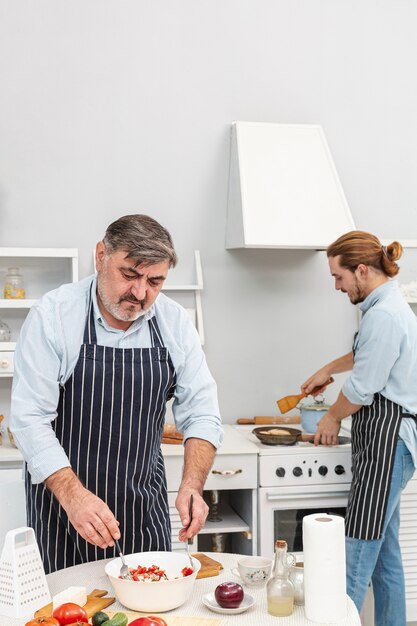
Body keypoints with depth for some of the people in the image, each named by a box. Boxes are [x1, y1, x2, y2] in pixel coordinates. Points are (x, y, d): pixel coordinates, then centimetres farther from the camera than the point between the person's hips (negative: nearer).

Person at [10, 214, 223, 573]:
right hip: (62, 506, -3)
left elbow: (201, 414, -3)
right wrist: (73, 495, -29)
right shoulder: (53, 314, -15)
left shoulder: (175, 322, -5)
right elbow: (30, 419, -18)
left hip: (146, 506, 3)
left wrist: (192, 486, -19)